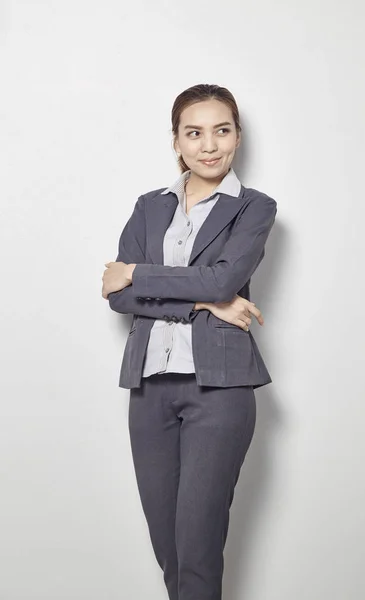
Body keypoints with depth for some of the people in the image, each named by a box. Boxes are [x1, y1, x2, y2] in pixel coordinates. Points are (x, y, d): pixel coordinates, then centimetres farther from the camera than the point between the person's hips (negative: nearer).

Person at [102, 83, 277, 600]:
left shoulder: (254, 208, 5)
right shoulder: (151, 207, 14)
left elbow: (224, 278, -13)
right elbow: (117, 295, 0)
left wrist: (137, 275, -5)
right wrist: (204, 303, -10)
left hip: (218, 383, -3)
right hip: (151, 382, 4)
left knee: (198, 545, -3)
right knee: (165, 543, 9)